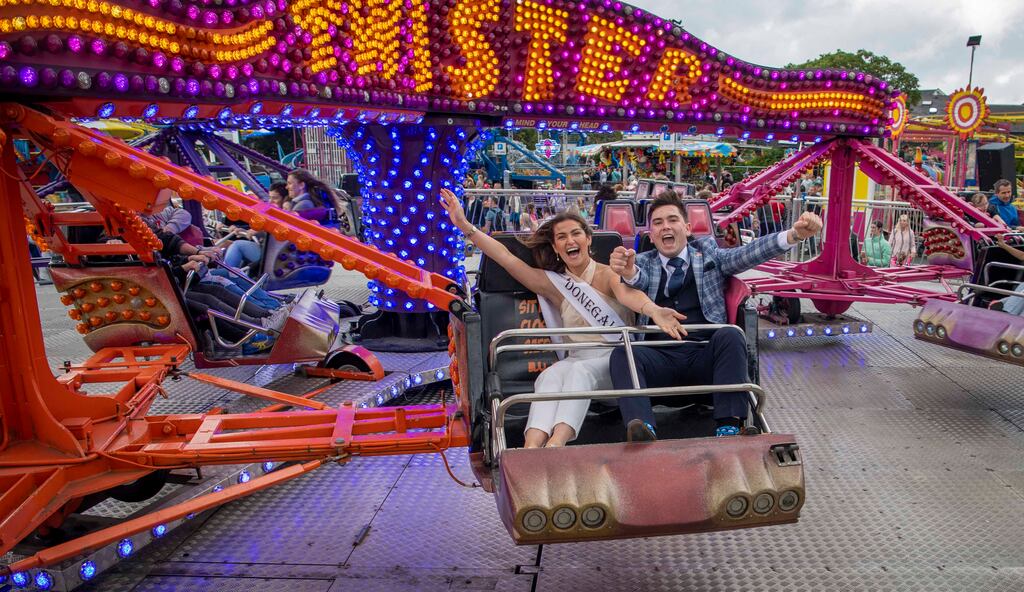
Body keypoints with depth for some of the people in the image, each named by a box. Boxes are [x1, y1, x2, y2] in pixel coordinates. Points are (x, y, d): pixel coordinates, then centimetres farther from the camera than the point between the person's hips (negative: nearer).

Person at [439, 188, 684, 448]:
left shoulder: (608, 274, 2)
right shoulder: (553, 283, 13)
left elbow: (628, 294, -22)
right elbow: (505, 256, 7)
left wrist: (653, 310, -46)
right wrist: (465, 225, 0)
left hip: (618, 359, -2)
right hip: (578, 359, 3)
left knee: (580, 371, -34)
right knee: (551, 374, -30)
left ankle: (556, 442, -55)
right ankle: (532, 447, -52)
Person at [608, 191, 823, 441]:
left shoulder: (708, 255, 19)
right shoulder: (644, 262, 19)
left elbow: (749, 253, 1)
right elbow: (641, 279, -5)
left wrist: (795, 234, -18)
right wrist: (629, 272, -32)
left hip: (705, 357, 0)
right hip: (660, 359, 0)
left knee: (730, 335, -29)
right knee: (622, 353, -27)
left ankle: (729, 428, -35)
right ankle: (644, 432, -47)